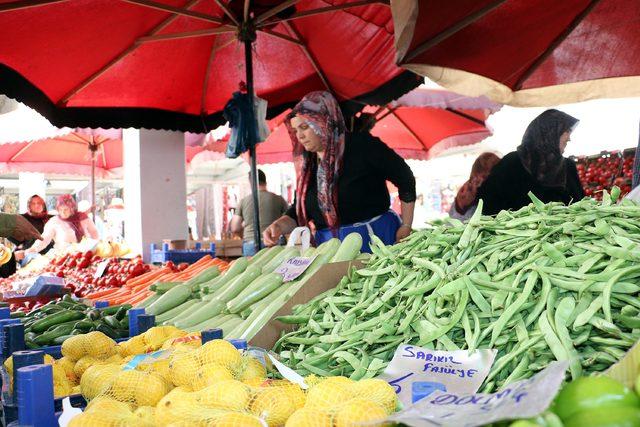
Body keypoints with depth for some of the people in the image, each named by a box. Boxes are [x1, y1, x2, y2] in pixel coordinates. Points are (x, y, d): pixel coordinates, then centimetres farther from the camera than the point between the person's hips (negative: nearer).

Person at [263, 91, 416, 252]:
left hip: (376, 238, -5)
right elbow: (299, 210, 12)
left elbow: (405, 179, -4)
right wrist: (279, 226, -8)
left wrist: (406, 226, -5)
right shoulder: (308, 163, 9)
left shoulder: (361, 145, -9)